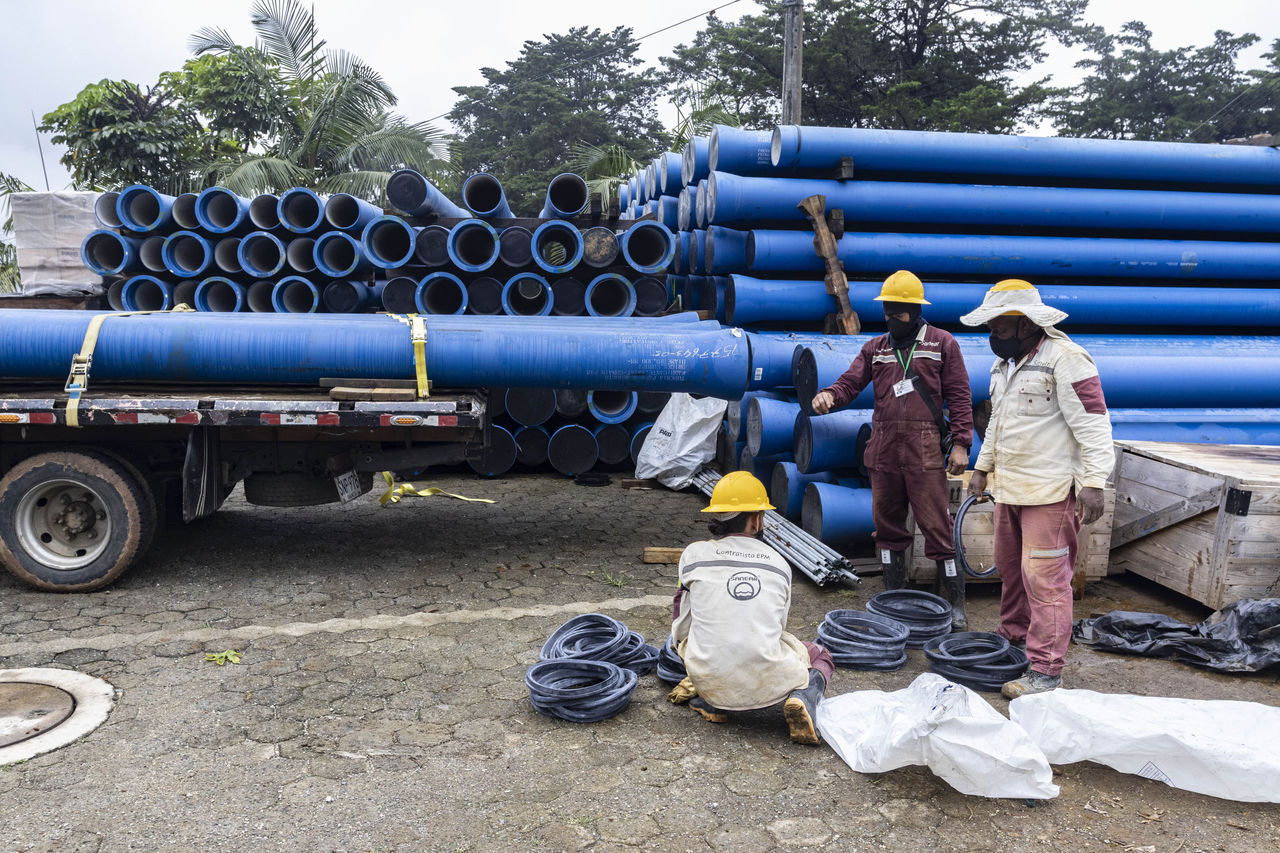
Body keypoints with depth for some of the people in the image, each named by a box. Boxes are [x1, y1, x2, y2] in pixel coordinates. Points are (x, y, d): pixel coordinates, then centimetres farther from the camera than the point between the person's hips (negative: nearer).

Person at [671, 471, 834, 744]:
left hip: (711, 680, 0)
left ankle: (713, 702, 13)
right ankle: (802, 698, -3)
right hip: (767, 685, 0)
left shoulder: (694, 555, 3)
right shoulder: (779, 563, 7)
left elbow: (680, 632, 11)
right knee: (821, 656, 29)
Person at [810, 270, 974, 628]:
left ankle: (956, 603, 4)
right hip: (883, 447, 4)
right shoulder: (876, 348, 16)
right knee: (887, 524, 10)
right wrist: (829, 395, -16)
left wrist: (961, 443, -5)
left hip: (924, 449, -4)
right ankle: (894, 596, 22)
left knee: (936, 525, -5)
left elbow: (959, 396, 3)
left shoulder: (942, 343, 6)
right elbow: (851, 382, 7)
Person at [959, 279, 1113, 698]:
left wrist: (1093, 481, -24)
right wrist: (982, 467, 25)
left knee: (1045, 577, -9)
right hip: (1009, 487, 9)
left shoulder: (1065, 358, -14)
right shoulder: (1004, 363, 15)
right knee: (1010, 568, 18)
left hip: (1050, 490, -9)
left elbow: (1092, 421, -18)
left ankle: (1045, 668, -4)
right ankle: (1014, 636, 34)